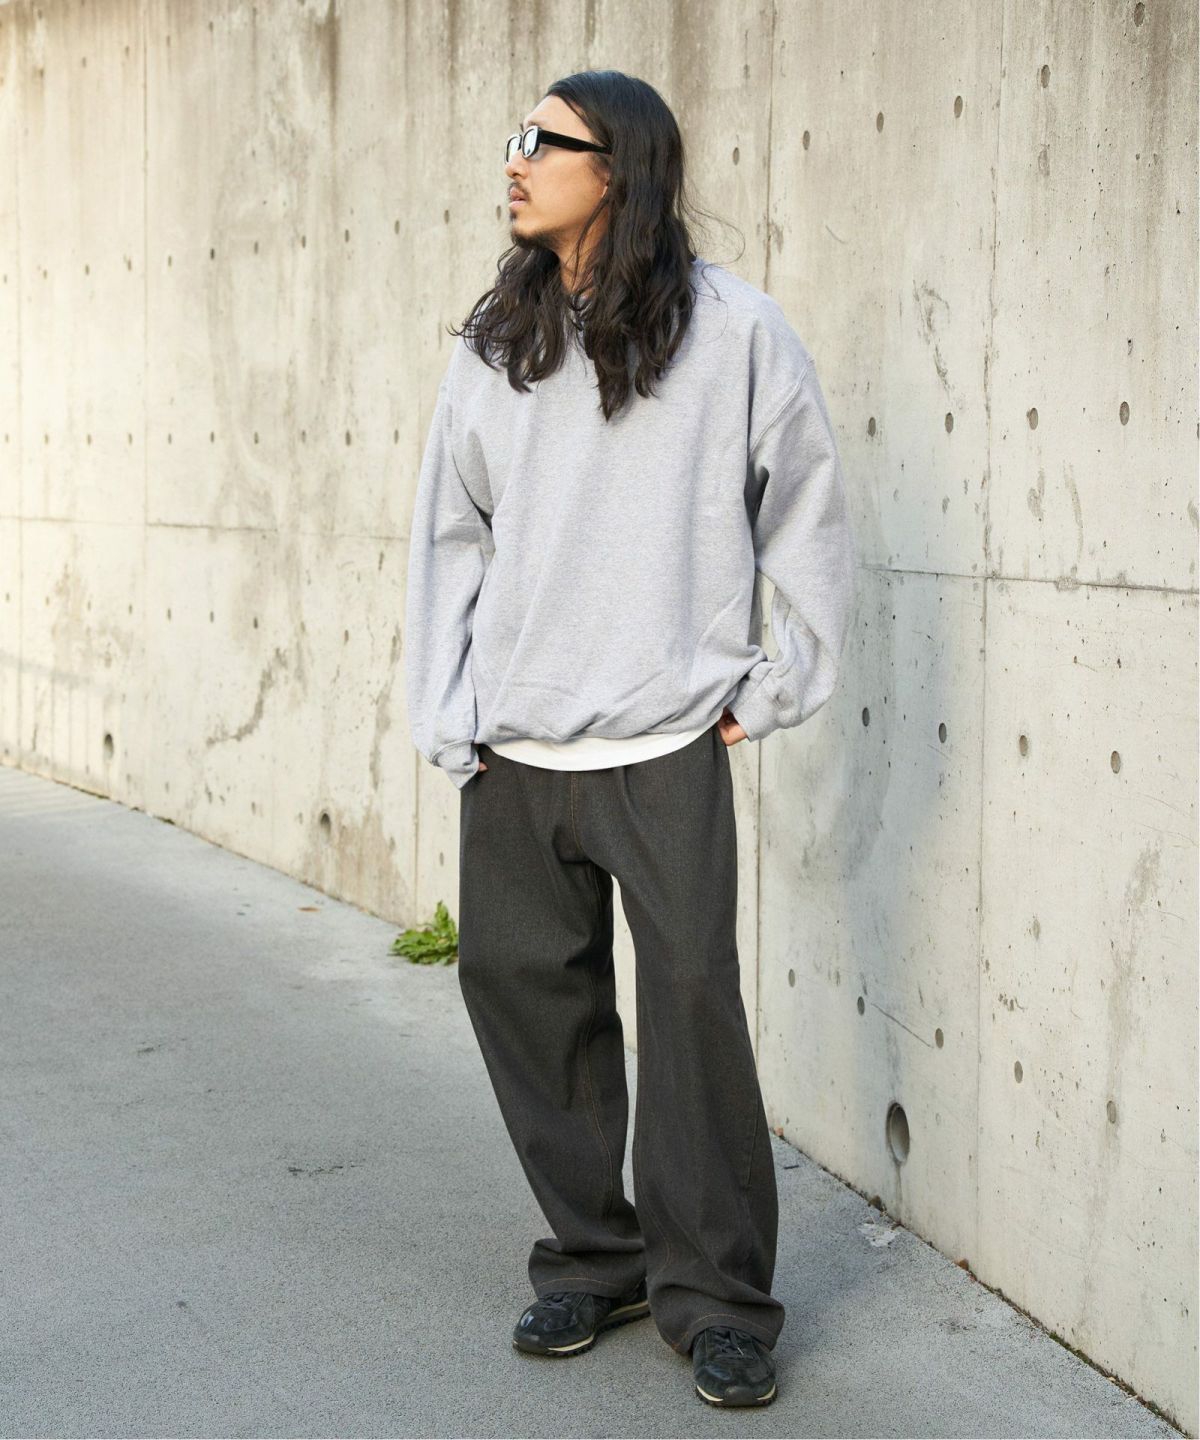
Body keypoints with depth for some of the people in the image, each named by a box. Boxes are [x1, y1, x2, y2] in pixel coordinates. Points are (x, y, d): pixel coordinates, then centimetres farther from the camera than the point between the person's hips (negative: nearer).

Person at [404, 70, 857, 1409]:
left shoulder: (733, 330, -3)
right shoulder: (495, 344, 9)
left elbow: (808, 517, 3)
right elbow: (449, 533, 13)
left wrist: (772, 689, 1)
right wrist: (444, 717, 6)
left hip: (665, 748, -4)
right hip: (512, 752, 4)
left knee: (692, 998, -6)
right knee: (522, 986, 7)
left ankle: (716, 1294, 8)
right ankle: (592, 1259, 24)